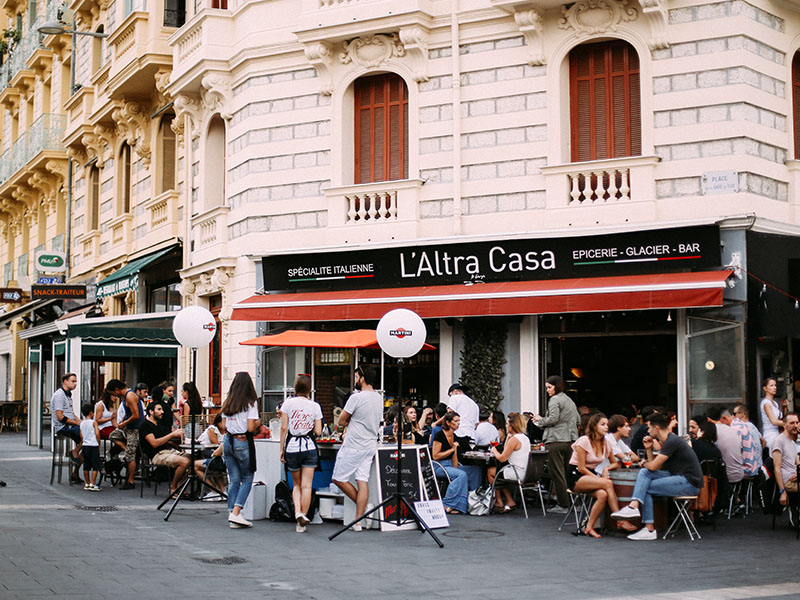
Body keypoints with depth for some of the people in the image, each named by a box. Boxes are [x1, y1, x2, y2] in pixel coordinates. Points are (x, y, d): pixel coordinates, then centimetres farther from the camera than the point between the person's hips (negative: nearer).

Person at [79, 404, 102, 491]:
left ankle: (87, 484, 18)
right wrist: (99, 443, -3)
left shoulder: (82, 423, 10)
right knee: (95, 466, -3)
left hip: (85, 446, 6)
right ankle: (92, 484, -8)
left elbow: (81, 436, 11)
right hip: (93, 446, -6)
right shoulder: (94, 422, -8)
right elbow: (97, 434, -15)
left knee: (86, 466, 13)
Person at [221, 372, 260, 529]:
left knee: (233, 480, 10)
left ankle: (232, 514, 8)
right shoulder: (251, 403, -8)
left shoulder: (227, 403, 8)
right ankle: (235, 513, -6)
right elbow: (250, 428, -13)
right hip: (243, 443, -5)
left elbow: (224, 426, 9)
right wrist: (258, 422, 6)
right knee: (247, 479, 6)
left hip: (228, 442, 5)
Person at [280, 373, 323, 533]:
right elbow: (318, 432, -2)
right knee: (306, 486, 2)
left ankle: (297, 511, -5)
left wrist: (282, 449, 3)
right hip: (309, 447, 0)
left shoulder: (288, 403, -3)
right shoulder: (315, 406, 0)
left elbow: (284, 428, -4)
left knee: (297, 485, 16)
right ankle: (302, 522, 1)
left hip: (292, 447, 0)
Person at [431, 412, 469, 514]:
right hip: (437, 466, -7)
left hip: (449, 465, 7)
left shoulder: (454, 437, 12)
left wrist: (456, 470, 3)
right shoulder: (439, 435, -12)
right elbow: (435, 456, -15)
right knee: (462, 474, -27)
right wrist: (452, 449, -13)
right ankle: (446, 504, -23)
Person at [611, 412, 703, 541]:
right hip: (680, 478, 9)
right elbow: (654, 466, 17)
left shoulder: (672, 442, -14)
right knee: (644, 472, -6)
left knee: (646, 488, -13)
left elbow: (653, 466, -14)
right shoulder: (667, 441, 17)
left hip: (689, 483, -9)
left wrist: (644, 463, 7)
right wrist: (649, 449, 9)